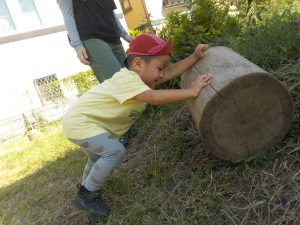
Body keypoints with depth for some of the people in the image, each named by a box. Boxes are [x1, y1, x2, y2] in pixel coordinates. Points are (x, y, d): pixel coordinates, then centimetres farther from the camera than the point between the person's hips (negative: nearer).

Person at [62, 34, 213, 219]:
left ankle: (86, 189, 52)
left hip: (87, 121, 10)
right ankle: (88, 193, -1)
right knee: (115, 151, -22)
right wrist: (191, 91, -37)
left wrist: (195, 56, -10)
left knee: (98, 157, 28)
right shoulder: (127, 78, -30)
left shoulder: (141, 75, 0)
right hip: (79, 122, -10)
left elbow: (171, 72, -5)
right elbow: (155, 98, -42)